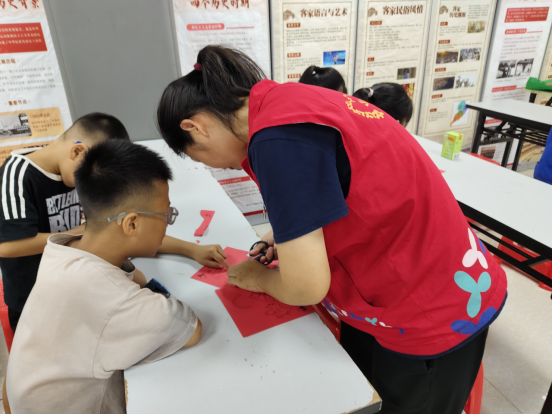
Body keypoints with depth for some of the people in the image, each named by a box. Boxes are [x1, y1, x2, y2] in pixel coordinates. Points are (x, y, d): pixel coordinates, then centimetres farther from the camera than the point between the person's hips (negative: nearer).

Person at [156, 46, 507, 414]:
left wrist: (258, 277, -4)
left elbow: (306, 287, -26)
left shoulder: (278, 137, -30)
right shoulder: (289, 99, 0)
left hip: (434, 318, -8)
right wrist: (292, 237, 6)